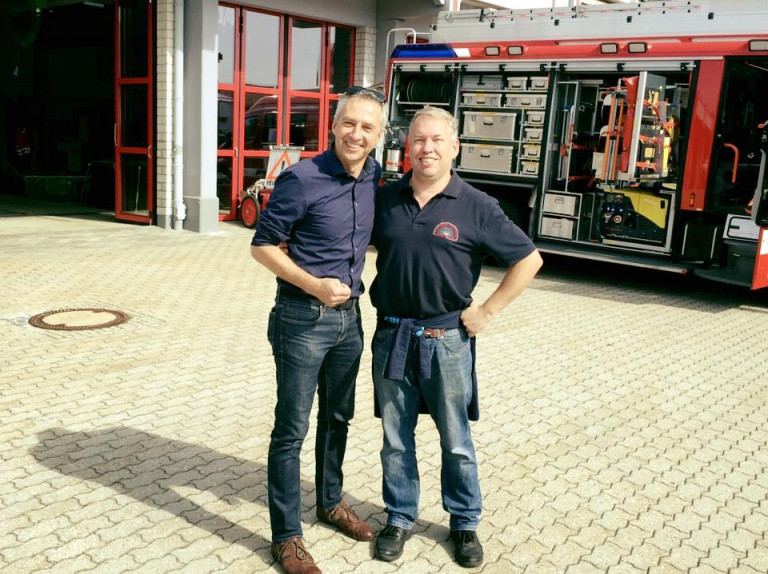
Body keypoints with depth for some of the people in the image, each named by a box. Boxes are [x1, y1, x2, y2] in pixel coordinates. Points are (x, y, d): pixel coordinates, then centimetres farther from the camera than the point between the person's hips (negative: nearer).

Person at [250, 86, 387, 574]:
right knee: (292, 429, 3)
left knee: (338, 417, 20)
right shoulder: (301, 178, -16)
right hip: (302, 319, -6)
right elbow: (263, 246, -11)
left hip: (349, 316, 7)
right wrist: (313, 284, -21)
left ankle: (331, 502, 41)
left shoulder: (375, 179, 2)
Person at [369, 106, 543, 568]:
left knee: (457, 442, 11)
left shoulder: (476, 207, -6)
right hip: (392, 335, 3)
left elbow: (529, 260, -2)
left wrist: (488, 310, -5)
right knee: (396, 440, 13)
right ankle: (400, 518, 31)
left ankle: (465, 523, 30)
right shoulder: (387, 199, 3)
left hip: (447, 338, -2)